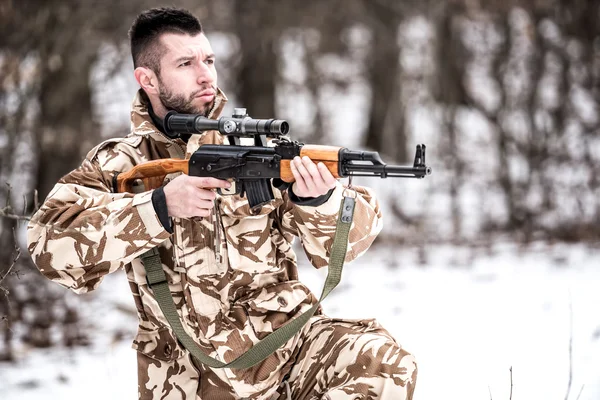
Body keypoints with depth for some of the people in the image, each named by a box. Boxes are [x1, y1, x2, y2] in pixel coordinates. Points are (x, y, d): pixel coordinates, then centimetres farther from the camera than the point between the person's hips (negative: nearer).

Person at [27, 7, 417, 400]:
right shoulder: (118, 165, 1)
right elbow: (51, 244, -16)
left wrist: (317, 201, -24)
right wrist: (160, 206, -25)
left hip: (288, 344, 1)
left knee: (384, 364, -24)